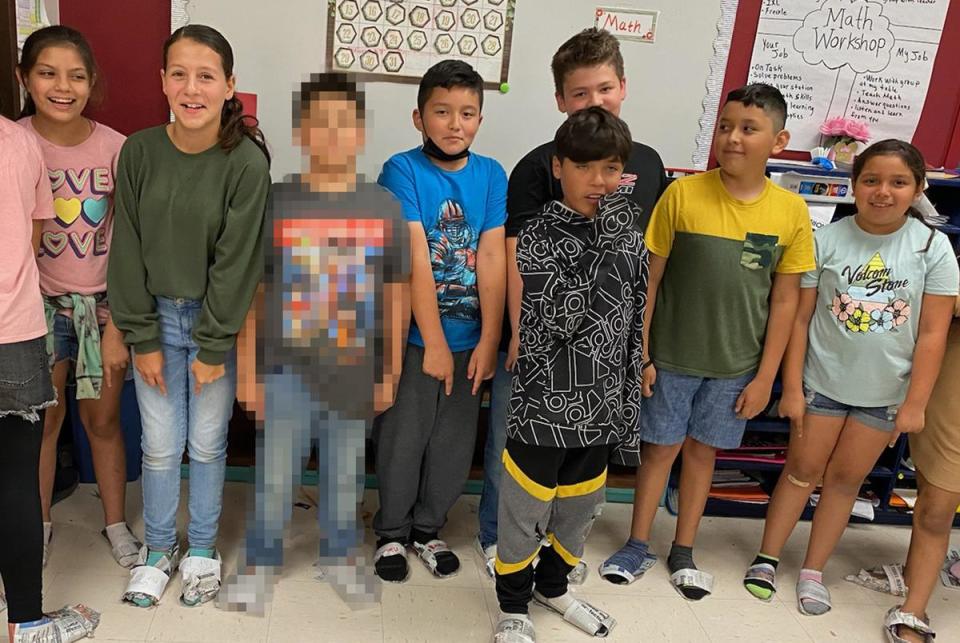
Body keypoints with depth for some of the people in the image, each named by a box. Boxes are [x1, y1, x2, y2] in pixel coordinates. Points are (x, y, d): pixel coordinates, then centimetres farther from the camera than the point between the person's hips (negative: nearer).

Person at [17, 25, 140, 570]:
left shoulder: (114, 147, -8)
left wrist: (118, 325, -6)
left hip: (101, 299, 0)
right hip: (40, 298, 0)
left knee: (102, 418, 8)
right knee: (45, 414, 8)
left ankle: (116, 524, 27)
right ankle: (39, 524, 30)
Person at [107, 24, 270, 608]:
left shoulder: (246, 161, -16)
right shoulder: (139, 152, -7)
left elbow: (236, 261, -14)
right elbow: (128, 251, -3)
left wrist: (213, 348, -11)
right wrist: (143, 340, -3)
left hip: (220, 321, -2)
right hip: (156, 318, 2)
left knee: (207, 445, 11)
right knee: (160, 445, 12)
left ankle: (203, 548, 34)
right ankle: (159, 547, 35)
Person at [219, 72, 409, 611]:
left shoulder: (385, 207, -1)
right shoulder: (273, 203, -6)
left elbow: (396, 295, 4)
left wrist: (391, 372, 4)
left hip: (356, 373, 2)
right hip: (288, 370, -1)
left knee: (346, 475, 17)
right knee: (276, 476, 8)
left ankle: (341, 555, 37)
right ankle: (260, 565, 29)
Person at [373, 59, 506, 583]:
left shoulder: (491, 175, 1)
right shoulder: (402, 171, -10)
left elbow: (491, 260, -6)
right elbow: (415, 261, -17)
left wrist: (488, 341, -11)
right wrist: (435, 343, -20)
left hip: (470, 338, 4)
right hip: (415, 338, -3)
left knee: (454, 444, 14)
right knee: (402, 441, 9)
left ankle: (427, 528, 35)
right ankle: (392, 533, 31)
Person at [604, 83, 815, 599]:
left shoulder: (791, 211, -5)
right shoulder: (683, 194, -11)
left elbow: (785, 299, 0)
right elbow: (649, 277, -6)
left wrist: (765, 376, -1)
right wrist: (639, 353, -6)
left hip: (736, 365, 2)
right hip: (671, 357, -1)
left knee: (703, 449, 16)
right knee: (660, 446, 11)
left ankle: (683, 550, 33)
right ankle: (637, 543, 30)